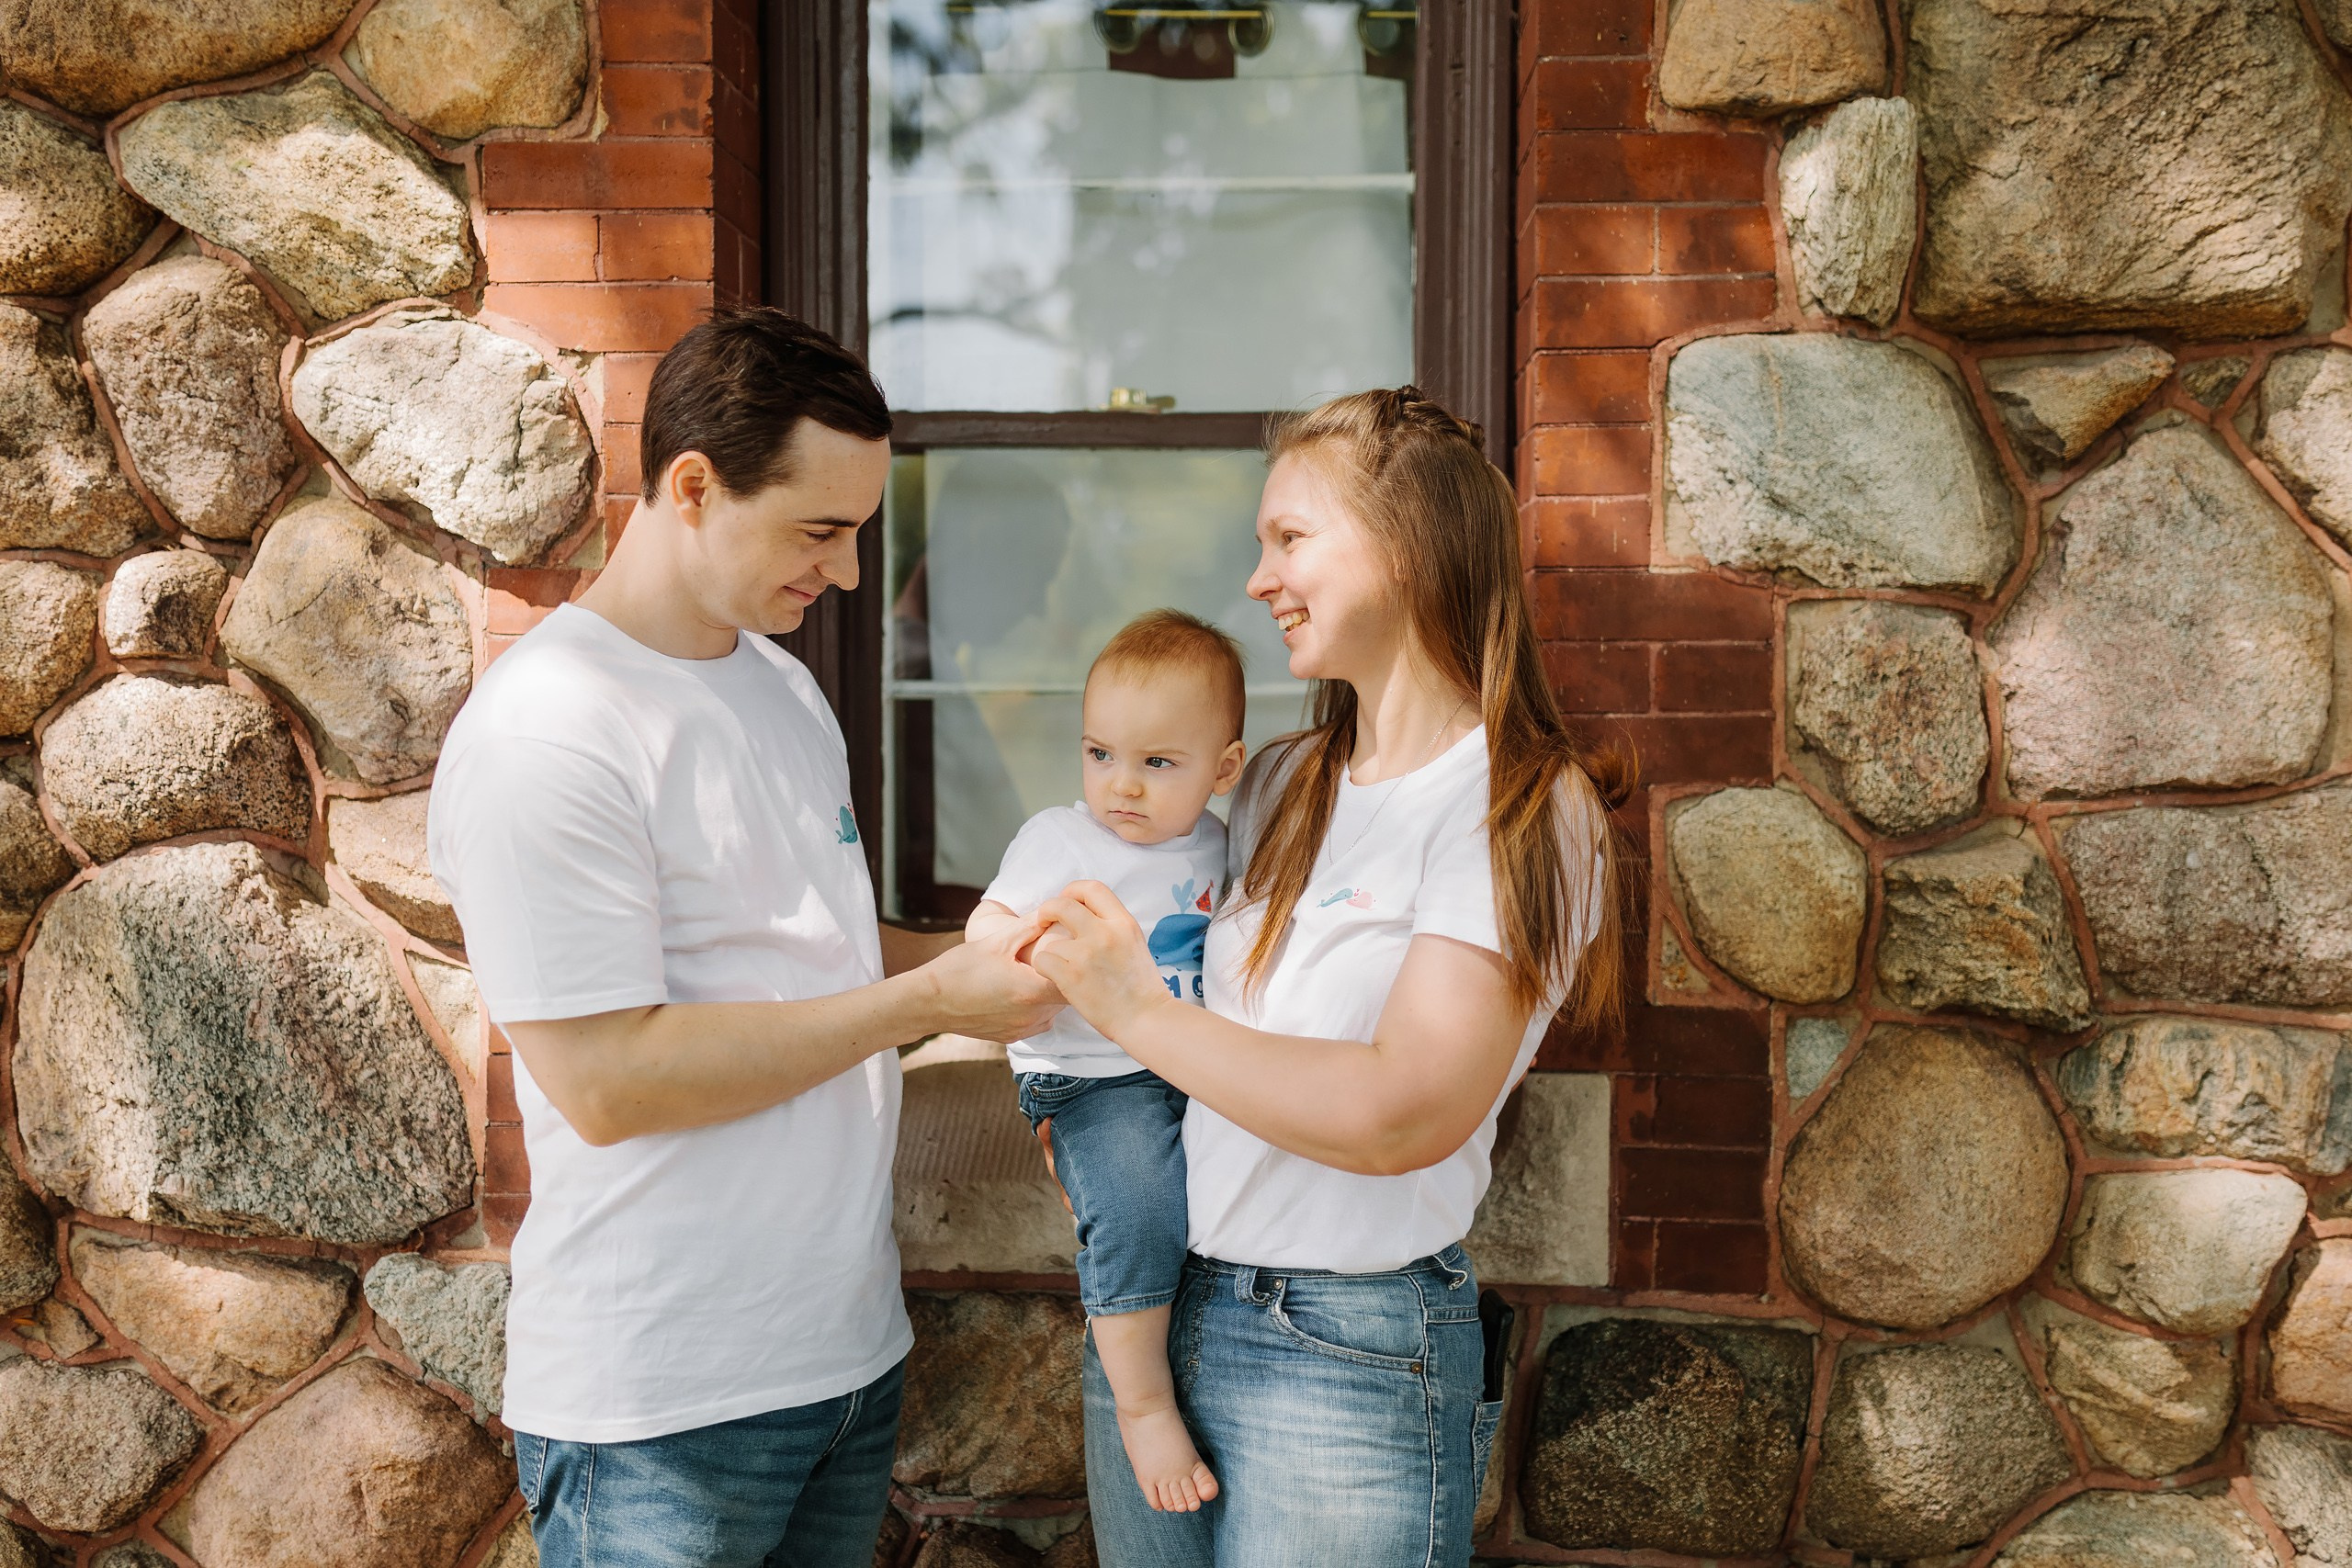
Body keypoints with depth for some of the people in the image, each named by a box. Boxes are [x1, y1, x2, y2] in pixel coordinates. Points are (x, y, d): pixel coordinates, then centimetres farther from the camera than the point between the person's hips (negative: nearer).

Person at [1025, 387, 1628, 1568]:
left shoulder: (1520, 808, -12)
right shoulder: (1278, 786, 10)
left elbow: (1403, 1114, -22)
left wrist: (1138, 1014, -18)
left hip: (1346, 1354, -6)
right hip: (1150, 1311, 6)